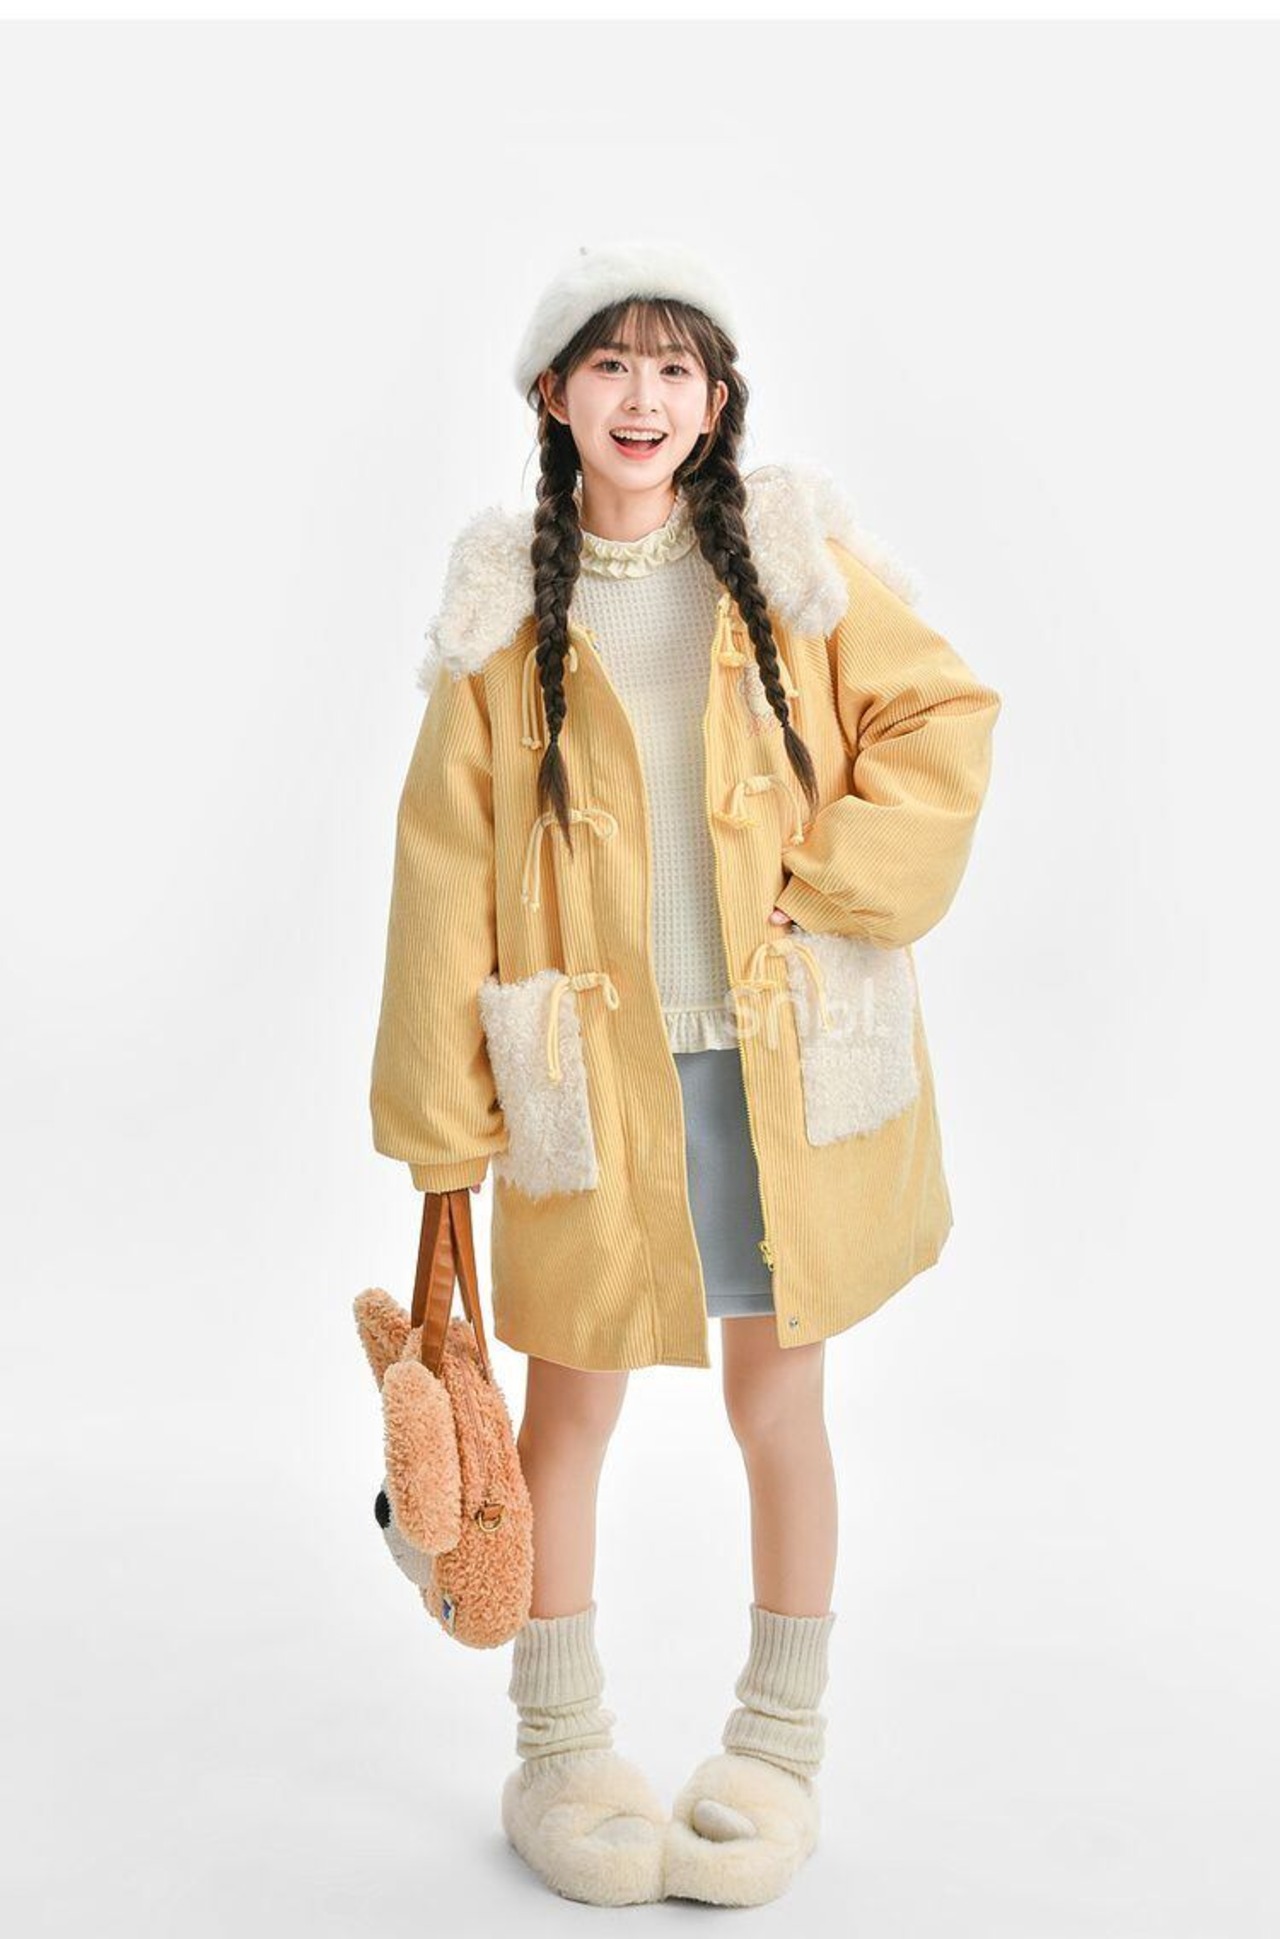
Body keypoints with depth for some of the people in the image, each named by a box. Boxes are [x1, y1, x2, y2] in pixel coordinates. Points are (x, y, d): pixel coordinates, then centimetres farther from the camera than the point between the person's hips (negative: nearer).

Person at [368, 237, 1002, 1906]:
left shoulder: (796, 559, 1)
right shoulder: (507, 603, 2)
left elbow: (944, 716, 3)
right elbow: (447, 858, 1)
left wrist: (837, 888, -10)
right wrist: (440, 1109, -2)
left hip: (787, 1055, 0)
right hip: (595, 1069, 0)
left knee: (779, 1397, 11)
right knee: (570, 1401, 9)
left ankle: (781, 1748, 31)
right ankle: (560, 1754, 29)